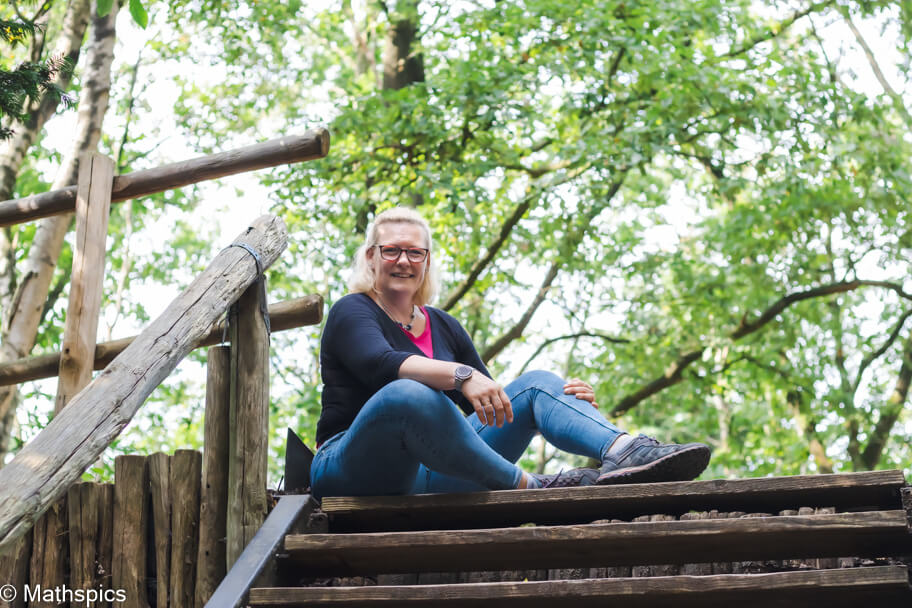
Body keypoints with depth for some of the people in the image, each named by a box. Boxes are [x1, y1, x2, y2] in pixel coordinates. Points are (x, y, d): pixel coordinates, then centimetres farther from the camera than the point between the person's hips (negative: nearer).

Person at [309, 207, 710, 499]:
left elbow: (487, 402, 16)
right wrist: (461, 375, -41)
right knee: (408, 395, -38)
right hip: (358, 471, -6)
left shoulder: (443, 327, 19)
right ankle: (531, 489, -35)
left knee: (537, 383, -6)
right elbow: (381, 364, -25)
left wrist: (565, 401, -2)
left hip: (434, 472, 6)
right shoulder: (352, 312, -1)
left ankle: (627, 452, -34)